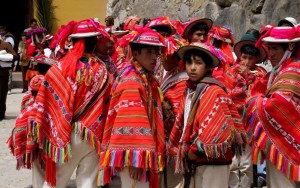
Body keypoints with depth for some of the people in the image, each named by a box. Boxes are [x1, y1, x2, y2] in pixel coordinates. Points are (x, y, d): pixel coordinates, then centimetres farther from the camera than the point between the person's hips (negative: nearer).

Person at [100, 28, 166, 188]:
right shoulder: (132, 81, -14)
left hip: (141, 154, 10)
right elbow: (130, 120, -22)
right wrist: (135, 158, -25)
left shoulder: (146, 79, 15)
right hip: (134, 156, -10)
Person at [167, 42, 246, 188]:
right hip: (194, 162, 8)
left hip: (212, 161, -8)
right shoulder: (189, 91, 11)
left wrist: (197, 150, -16)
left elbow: (217, 128, -22)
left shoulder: (214, 92, -14)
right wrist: (183, 151, 14)